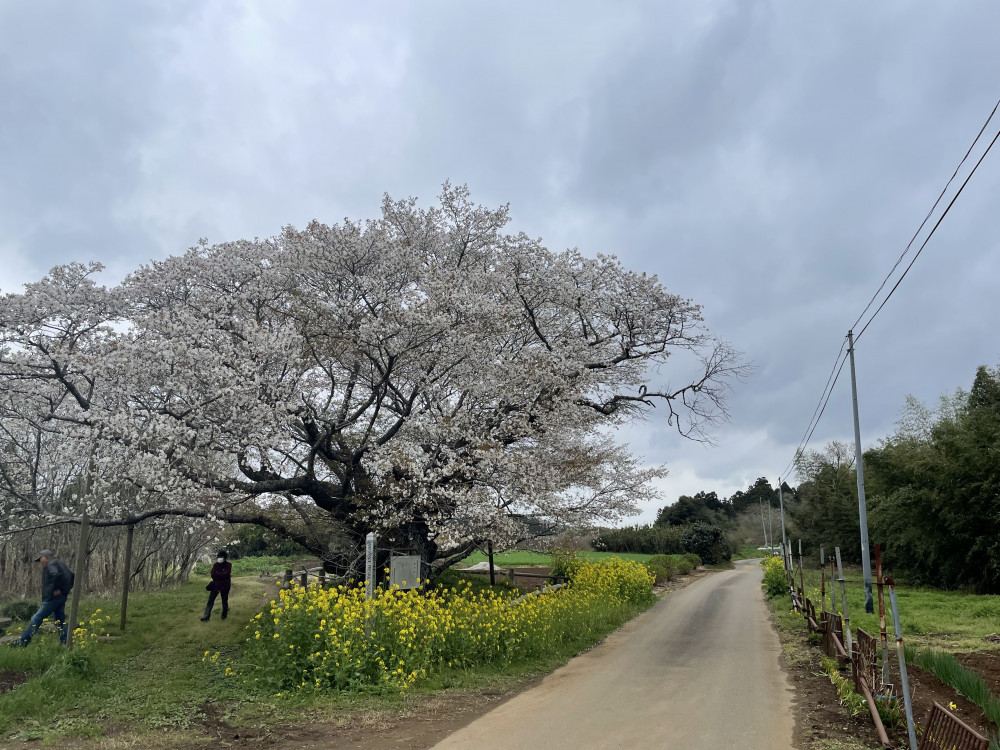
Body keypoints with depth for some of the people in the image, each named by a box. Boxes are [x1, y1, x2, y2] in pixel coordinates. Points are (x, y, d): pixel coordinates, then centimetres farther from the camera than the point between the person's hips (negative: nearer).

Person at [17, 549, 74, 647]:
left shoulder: (50, 564, -7)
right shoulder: (61, 564, 21)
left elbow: (56, 575, -27)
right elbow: (72, 577, 20)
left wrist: (54, 589, -19)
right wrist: (64, 589, 13)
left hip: (53, 598, -9)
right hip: (62, 597, 9)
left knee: (36, 619, -6)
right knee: (60, 620, 11)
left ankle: (23, 642, -5)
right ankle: (65, 642, 9)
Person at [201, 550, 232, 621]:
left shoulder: (228, 565, -8)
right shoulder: (216, 565, -1)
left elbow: (226, 574, -21)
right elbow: (213, 575, -9)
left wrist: (217, 574, -13)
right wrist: (222, 575, -15)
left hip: (225, 586, -2)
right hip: (215, 585, 2)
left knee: (224, 601, 10)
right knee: (210, 601, -3)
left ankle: (224, 615, 27)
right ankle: (206, 616, 0)